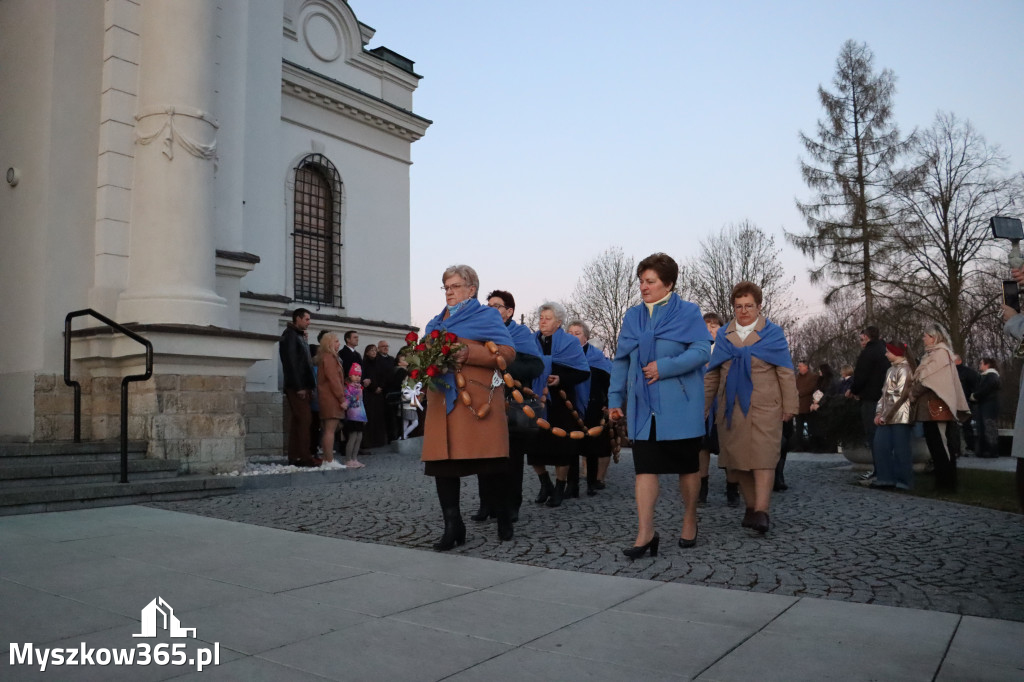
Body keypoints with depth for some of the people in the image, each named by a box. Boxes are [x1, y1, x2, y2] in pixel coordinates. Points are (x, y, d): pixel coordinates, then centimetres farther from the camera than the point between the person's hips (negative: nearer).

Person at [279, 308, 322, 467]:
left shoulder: (299, 336, 21)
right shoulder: (289, 335, -8)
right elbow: (290, 363, -16)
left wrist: (309, 386, 14)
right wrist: (298, 387, -20)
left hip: (303, 386, 9)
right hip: (297, 387, -9)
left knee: (298, 421, 9)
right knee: (304, 420, -11)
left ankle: (294, 456, 12)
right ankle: (304, 457, -10)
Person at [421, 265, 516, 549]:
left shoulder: (486, 315, 4)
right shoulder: (435, 323, 22)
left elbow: (507, 352, -6)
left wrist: (469, 353, -18)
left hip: (476, 402, -5)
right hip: (442, 403, 5)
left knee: (488, 465, -3)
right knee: (443, 463, 0)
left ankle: (503, 517, 19)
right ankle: (453, 527, 8)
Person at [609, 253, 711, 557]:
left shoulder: (688, 312, -1)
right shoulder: (632, 317, 12)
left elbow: (701, 351, -11)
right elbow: (621, 361, 12)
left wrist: (664, 367, -20)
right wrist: (615, 399, 8)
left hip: (680, 406, -3)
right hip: (643, 407, 3)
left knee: (687, 466, 10)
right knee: (645, 468, -3)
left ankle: (690, 521, 29)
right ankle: (645, 532, -2)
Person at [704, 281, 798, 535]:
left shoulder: (772, 333, 5)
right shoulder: (724, 335, 13)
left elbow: (786, 373, 3)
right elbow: (712, 374, 14)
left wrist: (789, 406, -2)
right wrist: (703, 405, 10)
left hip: (764, 408, -3)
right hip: (731, 409, 4)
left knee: (763, 458, -10)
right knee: (739, 458, 5)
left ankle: (761, 512, -14)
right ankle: (750, 507, 15)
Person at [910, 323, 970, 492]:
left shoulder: (941, 353, -7)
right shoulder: (933, 354, 20)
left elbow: (927, 379, -13)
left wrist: (913, 393, -4)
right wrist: (916, 393, 4)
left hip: (937, 406, -9)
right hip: (930, 406, 9)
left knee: (941, 444, -7)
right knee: (934, 443, 10)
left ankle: (948, 483, -4)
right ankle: (942, 480, 14)